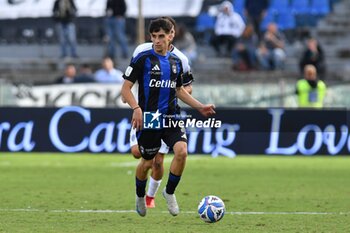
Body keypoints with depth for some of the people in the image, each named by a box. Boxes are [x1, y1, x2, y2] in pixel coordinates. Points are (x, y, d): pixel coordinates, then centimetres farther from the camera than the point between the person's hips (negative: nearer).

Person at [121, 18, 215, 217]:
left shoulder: (176, 62, 8)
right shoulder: (143, 59, -7)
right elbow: (126, 88, -7)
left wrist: (200, 107, 15)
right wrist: (136, 108, -23)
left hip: (171, 118, 3)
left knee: (182, 151, -20)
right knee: (148, 162, 8)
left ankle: (170, 192, 1)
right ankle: (140, 196, 37)